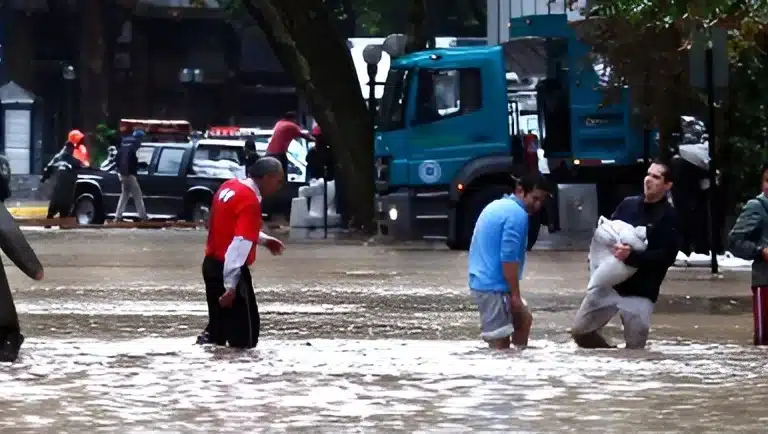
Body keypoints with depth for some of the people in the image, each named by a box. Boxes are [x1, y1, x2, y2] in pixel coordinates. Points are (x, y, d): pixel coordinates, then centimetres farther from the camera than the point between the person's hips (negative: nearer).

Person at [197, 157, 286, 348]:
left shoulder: (230, 187, 8)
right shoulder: (250, 202, -19)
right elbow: (239, 245, -25)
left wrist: (263, 239, 19)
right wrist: (231, 286, -27)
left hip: (212, 264, 9)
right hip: (229, 269, -9)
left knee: (219, 321, 17)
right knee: (244, 336, -4)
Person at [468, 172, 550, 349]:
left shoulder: (498, 206, 17)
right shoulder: (517, 215, -14)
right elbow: (509, 258, -21)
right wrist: (515, 295, -17)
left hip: (482, 280, 10)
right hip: (493, 285, -10)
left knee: (524, 319, 24)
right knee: (500, 342, -7)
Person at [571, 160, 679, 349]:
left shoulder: (669, 217, -7)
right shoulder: (628, 204, 9)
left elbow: (666, 257, -17)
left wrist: (631, 256, -28)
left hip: (639, 293, -5)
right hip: (608, 284, 5)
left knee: (634, 350, -1)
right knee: (580, 331, 4)